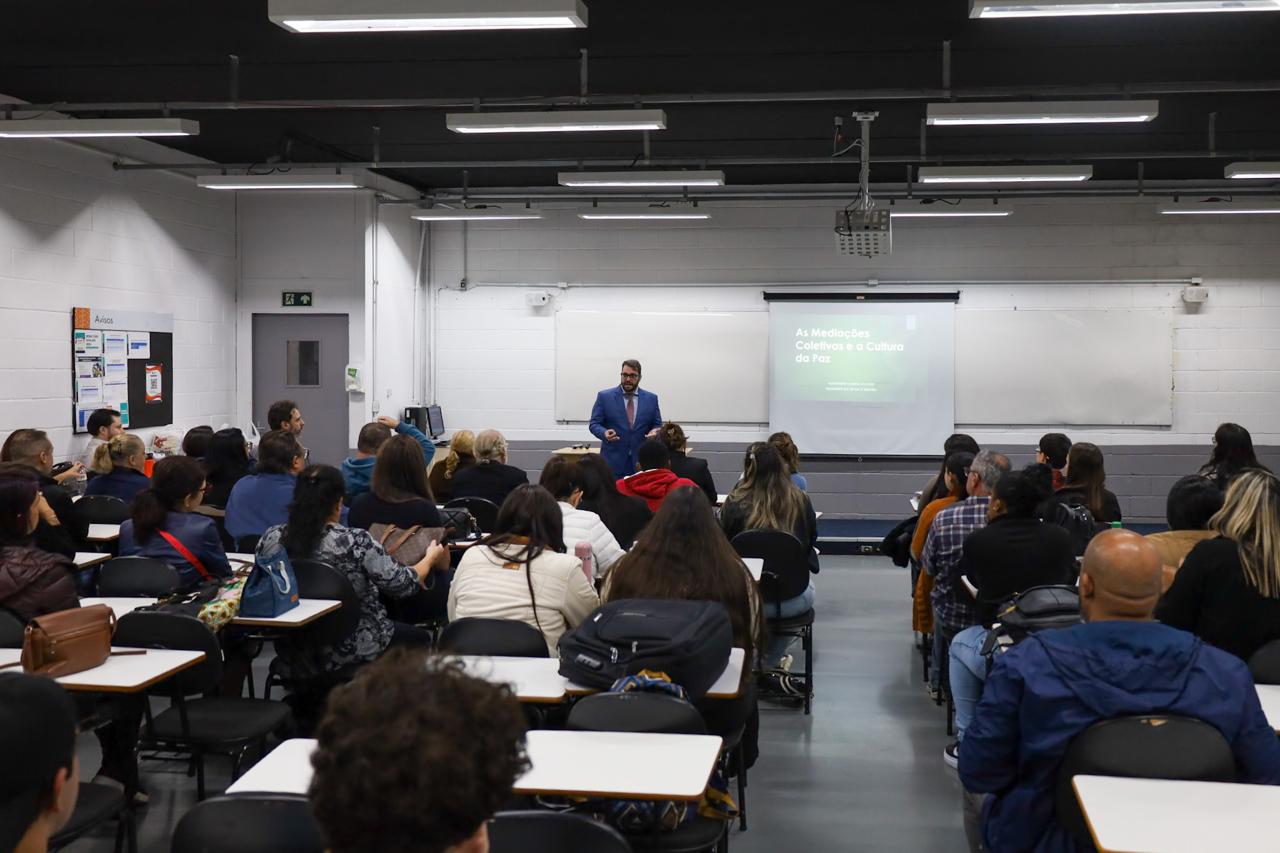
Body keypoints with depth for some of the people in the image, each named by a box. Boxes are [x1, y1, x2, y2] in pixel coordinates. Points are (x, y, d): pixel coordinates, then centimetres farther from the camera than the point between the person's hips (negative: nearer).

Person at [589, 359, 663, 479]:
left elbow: (657, 425, 13)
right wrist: (604, 433, -19)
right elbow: (594, 424, 3)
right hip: (613, 461, -1)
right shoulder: (604, 397, 4)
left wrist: (655, 432, -11)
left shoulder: (651, 399, 9)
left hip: (641, 462, 2)